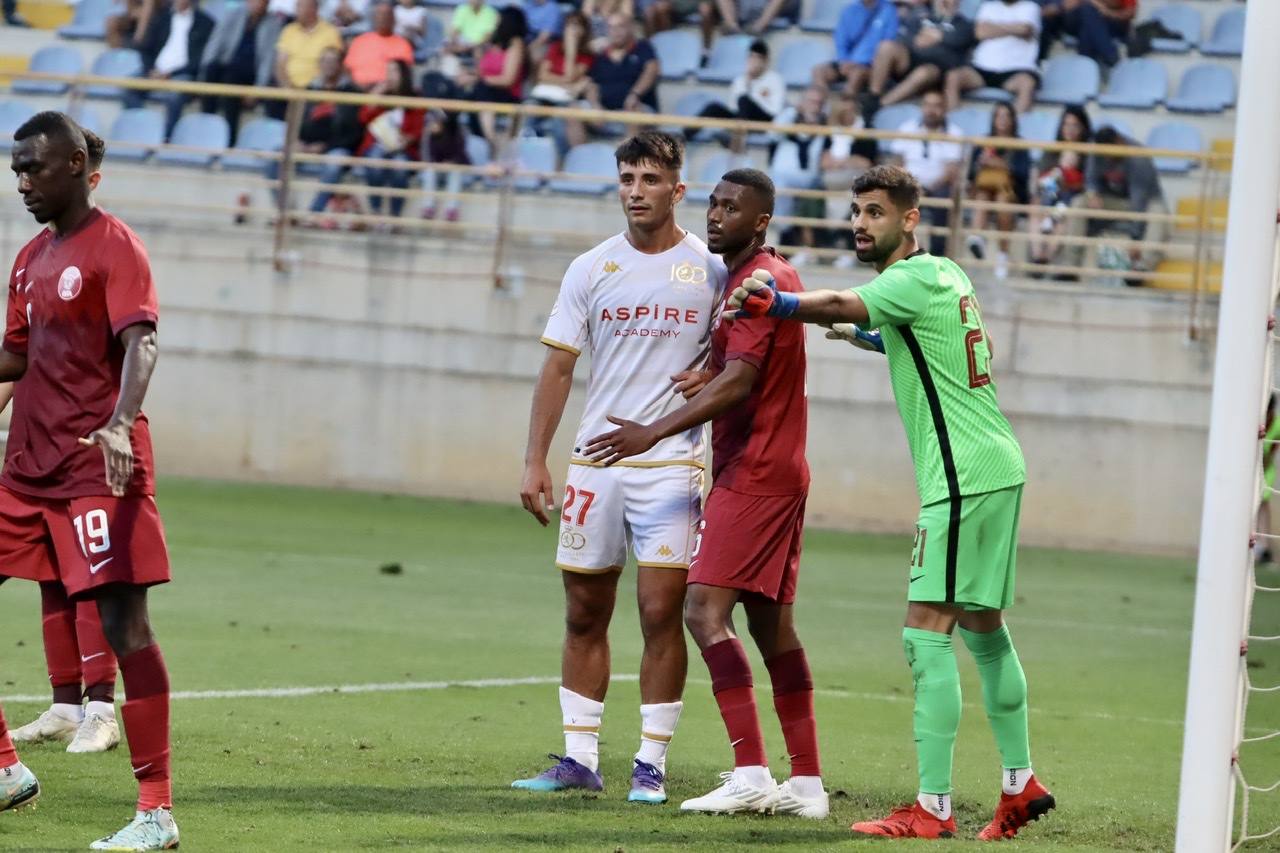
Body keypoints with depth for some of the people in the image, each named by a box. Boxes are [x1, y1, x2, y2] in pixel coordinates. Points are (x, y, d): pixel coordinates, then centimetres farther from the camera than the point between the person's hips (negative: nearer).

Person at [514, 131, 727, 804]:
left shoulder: (711, 269, 0)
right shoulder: (591, 269, 6)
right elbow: (557, 369, 6)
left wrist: (712, 377, -14)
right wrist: (535, 463, 1)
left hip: (670, 465, -3)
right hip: (593, 464, 3)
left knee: (661, 613, -8)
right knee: (584, 616, 7)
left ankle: (651, 765, 0)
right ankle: (579, 760, 15)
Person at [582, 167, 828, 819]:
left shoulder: (759, 281, -15)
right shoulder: (755, 277, 18)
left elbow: (739, 381, -25)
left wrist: (656, 431, -30)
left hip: (754, 474, -11)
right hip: (778, 472, 11)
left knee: (705, 608, -17)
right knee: (772, 625, 11)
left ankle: (751, 775, -23)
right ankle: (807, 784, 13)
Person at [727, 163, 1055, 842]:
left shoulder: (915, 279, -13)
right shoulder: (946, 276, 15)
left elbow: (837, 306, -33)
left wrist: (776, 303, -48)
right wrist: (867, 335, 31)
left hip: (961, 476, -10)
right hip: (996, 467, 10)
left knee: (926, 633, -13)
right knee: (984, 628, 19)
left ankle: (933, 807, -17)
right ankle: (1020, 785, 28)